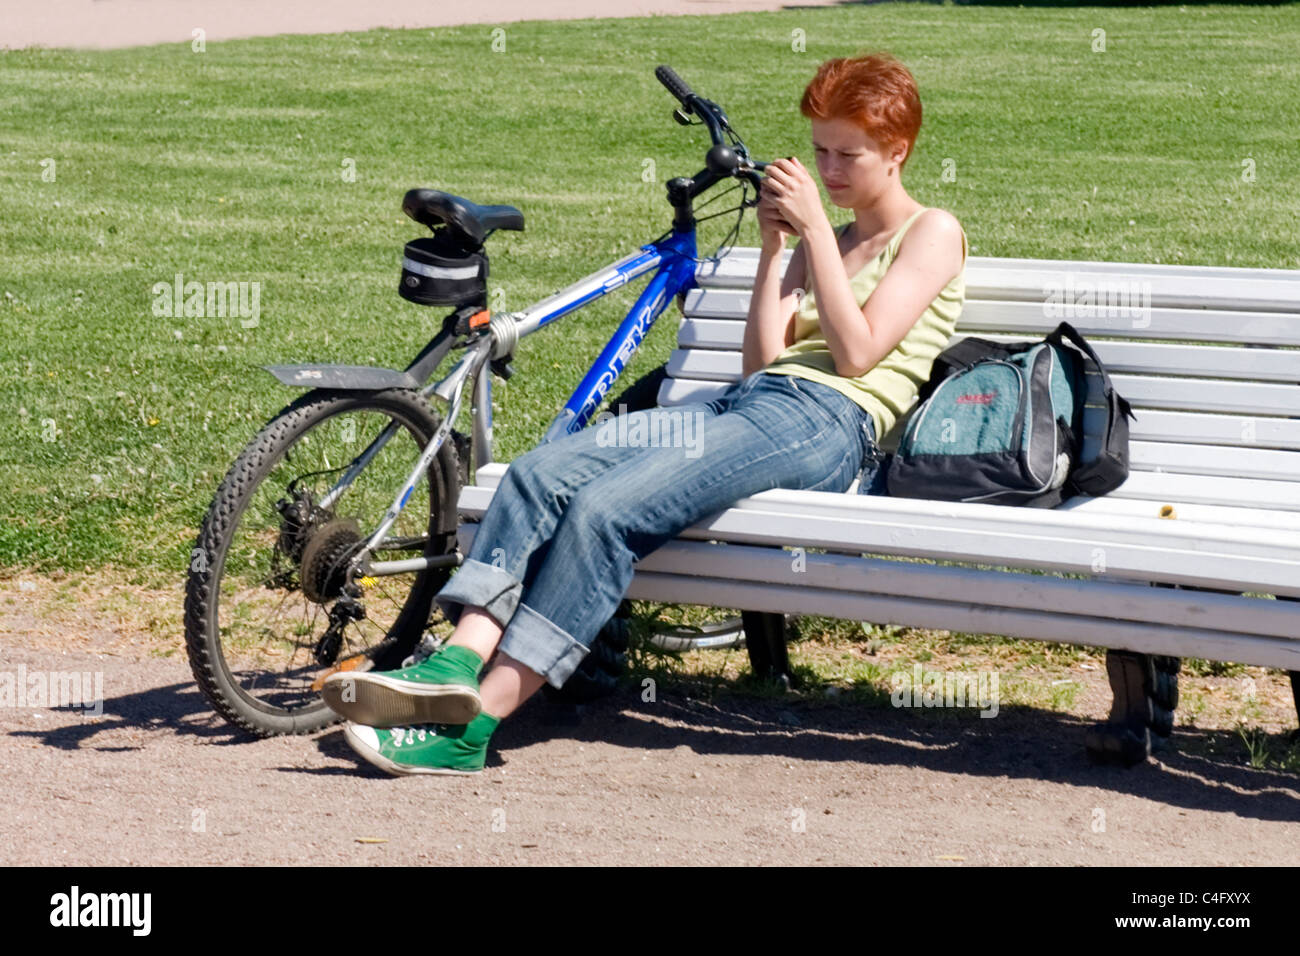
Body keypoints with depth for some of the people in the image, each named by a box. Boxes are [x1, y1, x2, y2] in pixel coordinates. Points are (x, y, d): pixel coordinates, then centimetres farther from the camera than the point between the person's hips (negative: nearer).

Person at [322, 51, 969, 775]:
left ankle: (474, 727, -30)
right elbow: (761, 360, 17)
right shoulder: (825, 245, 31)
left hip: (825, 422, -8)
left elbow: (856, 353, -6)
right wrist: (774, 248, 11)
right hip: (746, 403, 8)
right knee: (541, 470, -18)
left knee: (604, 511, -27)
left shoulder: (932, 233, 8)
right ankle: (458, 663, -30)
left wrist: (816, 229, -4)